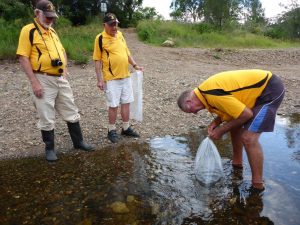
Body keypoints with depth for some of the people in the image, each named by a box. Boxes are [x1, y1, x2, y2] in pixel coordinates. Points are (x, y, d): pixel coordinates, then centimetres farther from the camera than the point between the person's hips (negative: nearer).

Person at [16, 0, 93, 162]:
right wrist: (34, 82, -19)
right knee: (47, 118, 3)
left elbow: (62, 51, 24)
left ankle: (78, 142, 26)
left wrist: (65, 69, 9)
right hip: (43, 80, -7)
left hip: (61, 79, 7)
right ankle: (49, 148, 21)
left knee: (71, 112, 12)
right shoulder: (28, 30, -8)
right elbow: (23, 58, -13)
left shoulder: (52, 31, 14)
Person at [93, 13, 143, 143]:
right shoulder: (100, 38, -8)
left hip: (126, 76, 6)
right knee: (113, 105, 1)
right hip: (111, 79, -6)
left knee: (126, 103, 11)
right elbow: (97, 60, -8)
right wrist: (99, 79, -12)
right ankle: (112, 131, 18)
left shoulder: (120, 34, 10)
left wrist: (135, 65, 6)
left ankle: (126, 128, 26)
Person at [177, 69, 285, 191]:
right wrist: (216, 122, -3)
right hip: (258, 89, 10)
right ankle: (237, 163, 34)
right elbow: (232, 107, 13)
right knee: (234, 124, 17)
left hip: (270, 90, -10)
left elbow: (246, 114, -23)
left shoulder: (212, 95, -27)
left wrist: (221, 130, -12)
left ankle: (258, 185, 0)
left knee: (249, 138, -15)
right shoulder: (206, 89, 3)